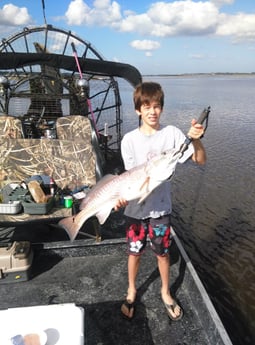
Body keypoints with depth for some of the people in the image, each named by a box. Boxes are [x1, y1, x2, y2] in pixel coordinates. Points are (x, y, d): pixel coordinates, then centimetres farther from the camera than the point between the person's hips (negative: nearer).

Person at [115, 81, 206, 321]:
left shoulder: (172, 133, -8)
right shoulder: (129, 140, -8)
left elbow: (200, 160, -10)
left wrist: (196, 140, -29)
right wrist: (123, 197, -28)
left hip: (161, 206, 0)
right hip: (136, 207, 0)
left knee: (163, 253, 16)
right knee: (135, 252, 16)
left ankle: (165, 292, 42)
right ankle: (131, 291, 42)